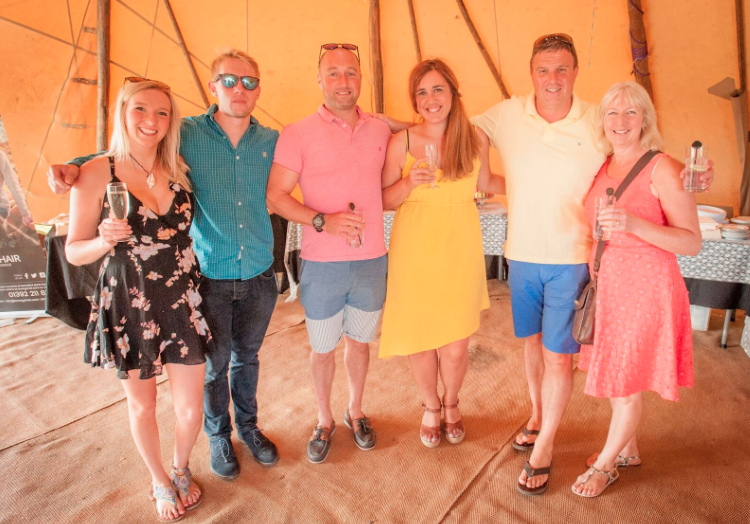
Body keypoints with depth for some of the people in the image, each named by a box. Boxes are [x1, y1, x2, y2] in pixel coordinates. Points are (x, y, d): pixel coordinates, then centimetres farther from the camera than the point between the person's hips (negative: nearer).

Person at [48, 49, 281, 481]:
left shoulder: (271, 141, 1)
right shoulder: (187, 135, -5)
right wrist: (75, 167, -11)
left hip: (259, 275, 2)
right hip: (210, 277, -2)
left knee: (247, 356, 20)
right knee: (214, 363, 13)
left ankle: (248, 426, 42)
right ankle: (219, 435, 38)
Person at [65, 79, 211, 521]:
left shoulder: (181, 169, 2)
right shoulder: (97, 174, -9)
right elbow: (74, 252, -5)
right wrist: (105, 241, -23)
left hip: (183, 303, 3)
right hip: (128, 307, -2)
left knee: (191, 409, 7)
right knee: (143, 405, 17)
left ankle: (181, 468, 40)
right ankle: (160, 481, 44)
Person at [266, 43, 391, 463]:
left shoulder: (381, 131, 6)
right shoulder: (298, 134, -5)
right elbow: (277, 196, -9)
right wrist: (323, 220, -21)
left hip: (372, 261, 3)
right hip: (322, 263, -2)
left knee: (360, 341, 17)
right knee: (323, 347, 12)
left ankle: (356, 412, 40)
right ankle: (325, 420, 35)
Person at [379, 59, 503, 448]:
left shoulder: (475, 140, 0)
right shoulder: (401, 142, -5)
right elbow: (383, 200, -1)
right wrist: (410, 182, -18)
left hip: (460, 252, 1)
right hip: (415, 252, -1)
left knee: (455, 346, 3)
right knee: (418, 339, 7)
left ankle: (451, 403, 39)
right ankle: (430, 406, 39)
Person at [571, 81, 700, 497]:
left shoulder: (662, 170, -14)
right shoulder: (600, 167, 5)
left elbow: (692, 243, -17)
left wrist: (632, 224, -29)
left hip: (645, 289, -6)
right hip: (605, 284, 7)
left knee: (627, 382, 7)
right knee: (611, 374, 18)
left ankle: (605, 464, 28)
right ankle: (627, 450, 40)